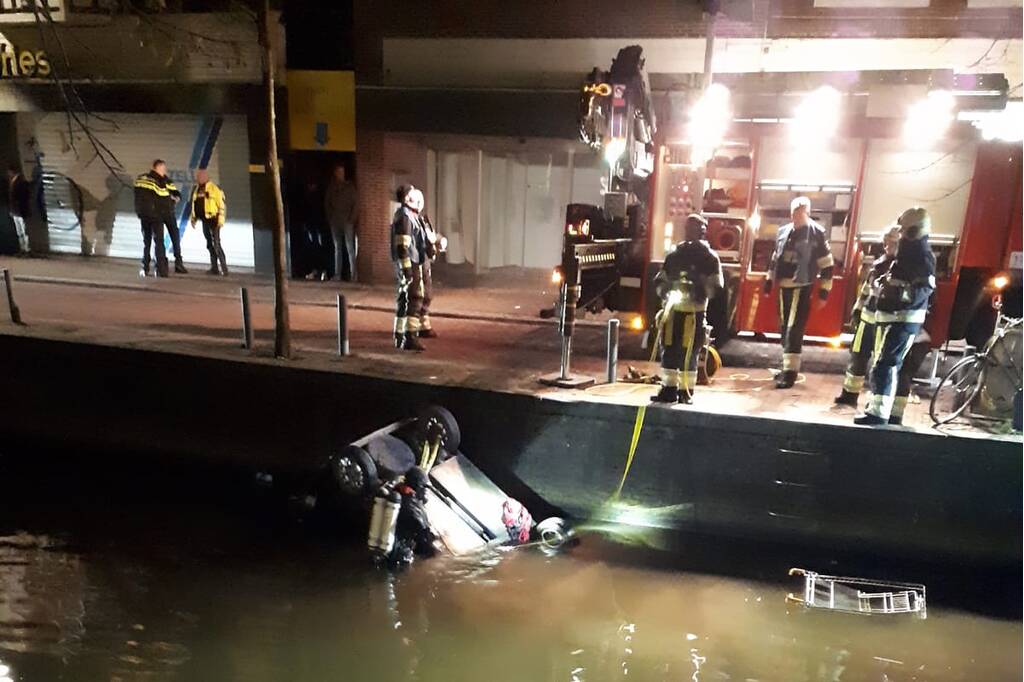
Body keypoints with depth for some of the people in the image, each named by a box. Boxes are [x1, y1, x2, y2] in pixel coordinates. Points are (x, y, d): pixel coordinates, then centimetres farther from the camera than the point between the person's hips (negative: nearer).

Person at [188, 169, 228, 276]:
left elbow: (222, 205, -11)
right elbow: (194, 204, 26)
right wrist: (193, 218, 22)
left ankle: (224, 269, -13)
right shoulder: (197, 189, 15)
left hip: (213, 220, -8)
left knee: (216, 244, -14)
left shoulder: (214, 188, -8)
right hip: (205, 220, 8)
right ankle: (214, 268, 14)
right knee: (210, 245, 9)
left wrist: (221, 220, -16)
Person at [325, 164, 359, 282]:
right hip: (335, 222, 4)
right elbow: (327, 203, 16)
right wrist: (329, 218, 6)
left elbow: (356, 203, -1)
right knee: (337, 248, 6)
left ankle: (353, 274, -6)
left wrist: (352, 218, -8)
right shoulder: (331, 188, 10)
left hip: (347, 222, -4)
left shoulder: (350, 187, 1)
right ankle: (337, 274, 9)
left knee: (350, 248, -7)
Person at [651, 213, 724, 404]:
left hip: (694, 312, -4)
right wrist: (664, 291, -1)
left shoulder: (708, 257, 2)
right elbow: (660, 279, 19)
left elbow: (716, 285, -3)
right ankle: (669, 389, 11)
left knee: (689, 353, -3)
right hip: (672, 309, 4)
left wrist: (700, 292, -20)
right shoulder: (674, 254, 14)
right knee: (669, 351, 3)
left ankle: (686, 391, 6)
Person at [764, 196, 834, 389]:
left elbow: (826, 265, -6)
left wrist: (824, 290, -8)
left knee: (794, 329, -9)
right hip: (784, 287, 6)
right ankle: (787, 367, 23)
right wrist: (769, 281, 18)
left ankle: (790, 371, -6)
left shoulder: (817, 233, -8)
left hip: (802, 288, -6)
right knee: (784, 328, 11)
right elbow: (775, 258, 20)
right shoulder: (783, 231, 10)